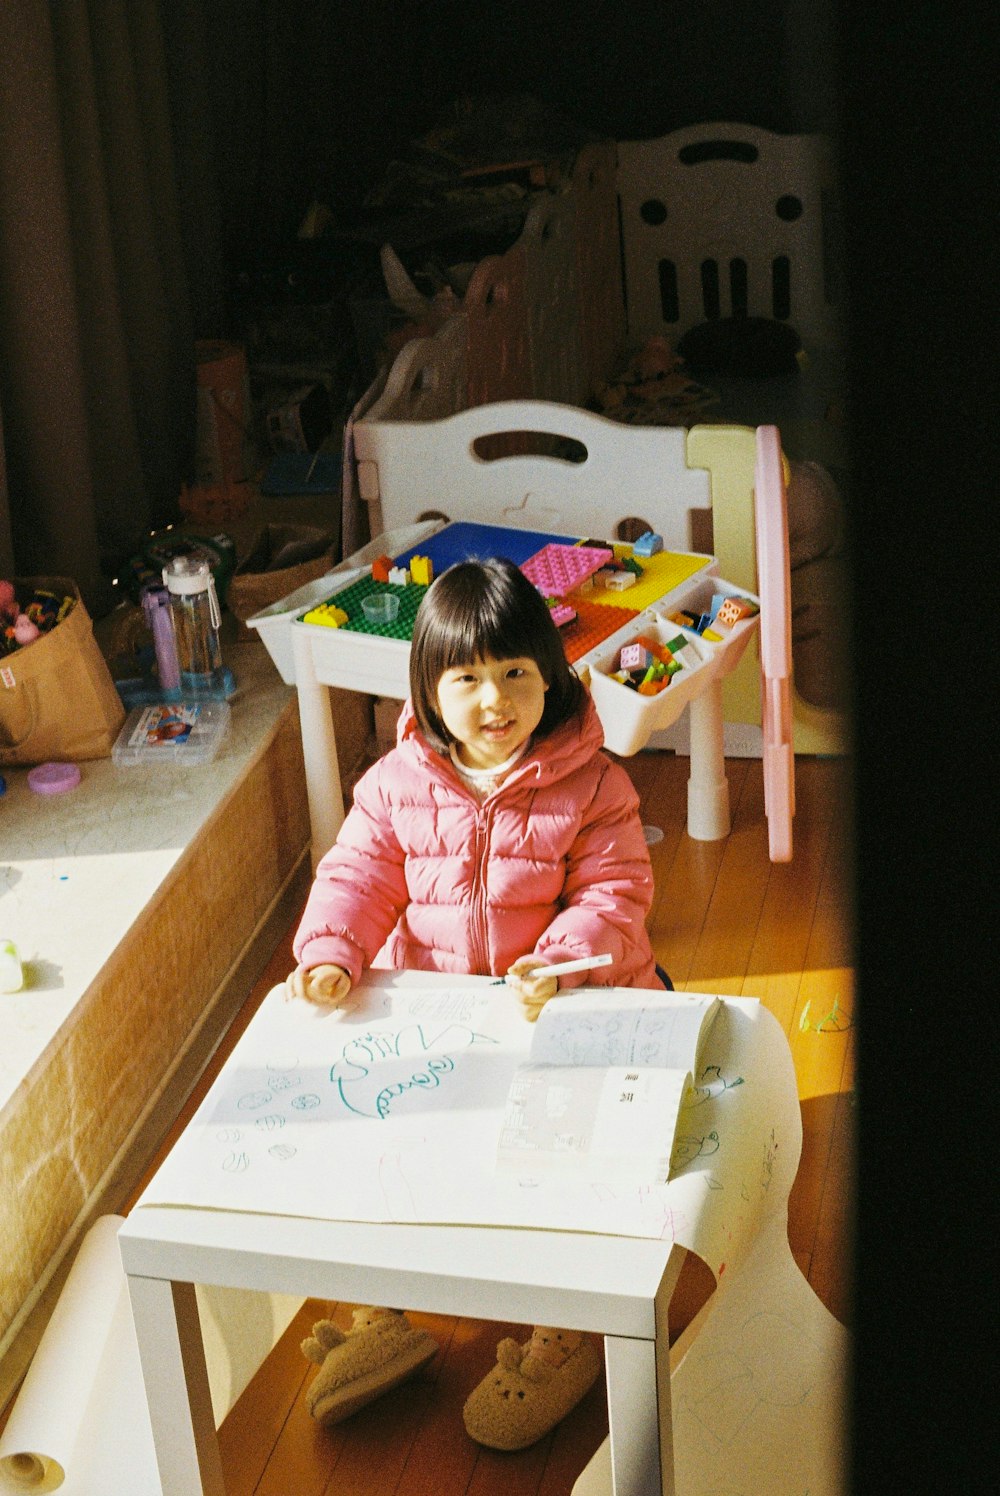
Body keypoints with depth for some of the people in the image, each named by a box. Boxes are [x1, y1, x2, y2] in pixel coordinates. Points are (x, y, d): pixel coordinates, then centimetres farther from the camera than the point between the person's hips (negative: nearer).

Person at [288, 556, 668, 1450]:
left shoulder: (591, 783, -6)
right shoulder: (397, 782, 2)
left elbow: (613, 893, -9)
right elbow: (358, 875, 1)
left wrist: (558, 961, -27)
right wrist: (331, 953, -19)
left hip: (564, 1000, -3)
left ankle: (567, 1333, 3)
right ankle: (387, 1315, 12)